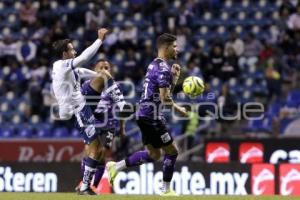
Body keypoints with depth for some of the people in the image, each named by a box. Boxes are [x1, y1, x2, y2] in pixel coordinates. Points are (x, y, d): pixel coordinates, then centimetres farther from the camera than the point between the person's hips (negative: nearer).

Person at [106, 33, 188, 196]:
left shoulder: (155, 65, 16)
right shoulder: (163, 68, -16)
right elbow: (165, 98, -21)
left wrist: (174, 76, 10)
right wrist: (178, 109, -5)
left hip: (144, 114, 10)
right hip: (152, 117, -10)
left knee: (153, 154, 15)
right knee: (172, 151, 1)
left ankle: (116, 166, 10)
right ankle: (166, 189, 7)